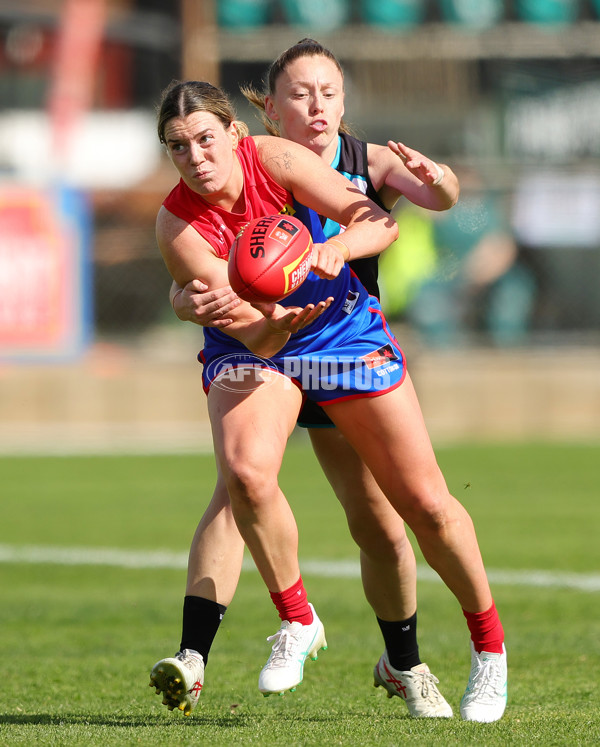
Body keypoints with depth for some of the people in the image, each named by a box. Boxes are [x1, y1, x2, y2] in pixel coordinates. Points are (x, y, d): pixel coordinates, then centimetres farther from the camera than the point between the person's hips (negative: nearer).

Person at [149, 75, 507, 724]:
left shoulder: (276, 160, -19)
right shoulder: (178, 225, -21)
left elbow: (379, 222, -21)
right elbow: (251, 333, -25)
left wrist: (335, 247, -41)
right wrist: (274, 324, -47)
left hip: (343, 331, 1)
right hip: (251, 348, -1)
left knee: (425, 503, -1)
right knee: (246, 470, -31)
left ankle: (488, 646, 19)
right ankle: (296, 623, -9)